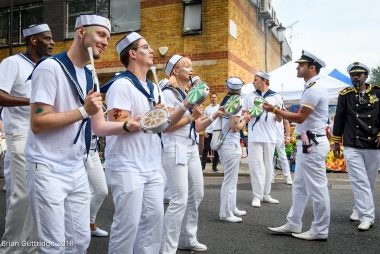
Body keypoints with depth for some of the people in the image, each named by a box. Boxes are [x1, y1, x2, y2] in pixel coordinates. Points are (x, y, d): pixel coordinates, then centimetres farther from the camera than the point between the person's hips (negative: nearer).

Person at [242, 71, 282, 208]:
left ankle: (266, 194, 18)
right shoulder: (249, 96, 10)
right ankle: (257, 196, 0)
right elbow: (244, 113, 11)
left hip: (270, 136, 1)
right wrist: (246, 116, -12)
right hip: (254, 136, -1)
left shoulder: (276, 97, 6)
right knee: (256, 165, -4)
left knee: (268, 166, 8)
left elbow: (279, 119, 6)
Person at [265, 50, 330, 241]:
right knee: (299, 186, 15)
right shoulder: (313, 86, 17)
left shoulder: (314, 88, -15)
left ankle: (320, 231, 11)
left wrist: (274, 110, -12)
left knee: (316, 188, -1)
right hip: (307, 143, 11)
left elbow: (300, 117, -19)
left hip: (312, 143, -11)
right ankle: (293, 225, 24)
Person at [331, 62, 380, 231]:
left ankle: (359, 209, 29)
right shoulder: (345, 95, 2)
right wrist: (336, 142, 6)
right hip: (352, 146, -2)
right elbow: (339, 118, 6)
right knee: (359, 181, -7)